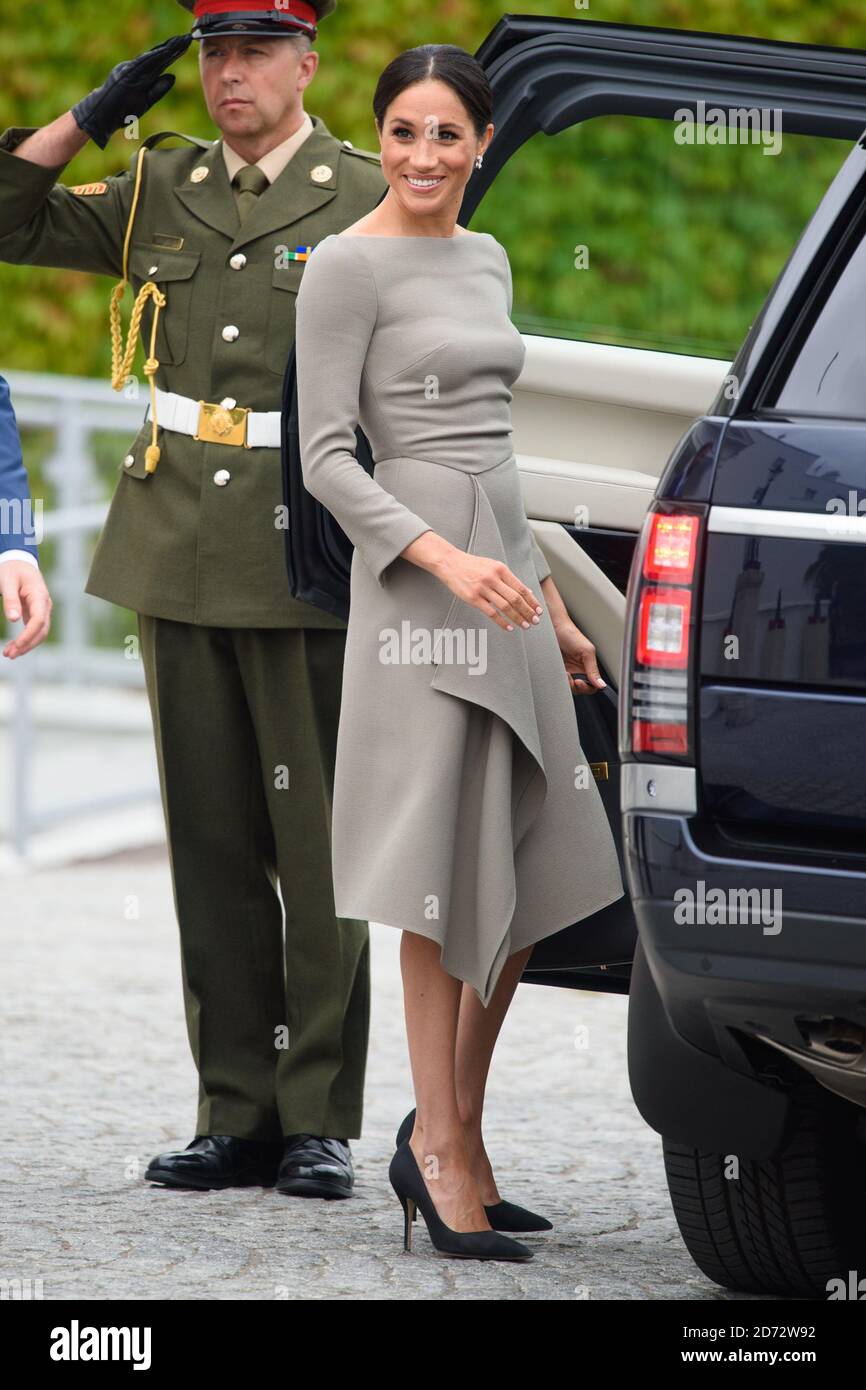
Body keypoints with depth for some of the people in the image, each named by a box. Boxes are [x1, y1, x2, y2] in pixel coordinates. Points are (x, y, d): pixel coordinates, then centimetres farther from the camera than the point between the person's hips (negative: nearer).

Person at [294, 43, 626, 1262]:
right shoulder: (348, 266, -7)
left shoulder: (486, 262, 16)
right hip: (416, 580, -8)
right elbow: (326, 458, -11)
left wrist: (552, 609, 22)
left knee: (535, 873, 7)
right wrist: (445, 559, -23)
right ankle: (446, 1151, -1)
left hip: (503, 576, 8)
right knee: (449, 874, -6)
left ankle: (449, 1134, 16)